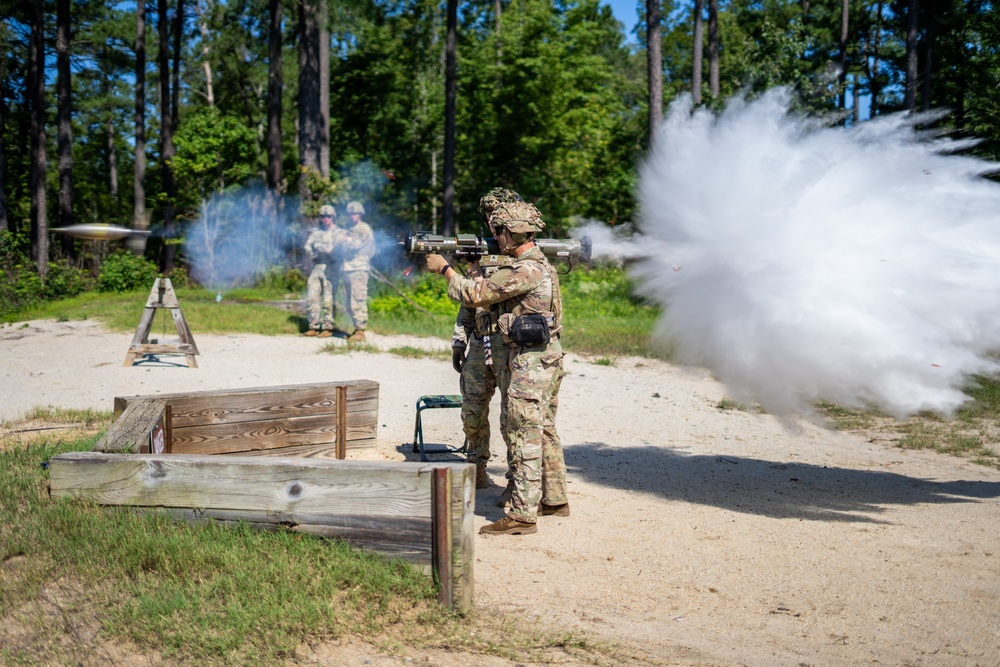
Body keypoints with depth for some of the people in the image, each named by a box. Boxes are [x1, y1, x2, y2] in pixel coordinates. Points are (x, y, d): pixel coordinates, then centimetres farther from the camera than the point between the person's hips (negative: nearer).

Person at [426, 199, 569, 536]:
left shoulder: (524, 270, -18)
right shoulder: (539, 265, 14)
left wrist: (445, 269, -1)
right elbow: (489, 289, 21)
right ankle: (554, 499, 27)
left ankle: (522, 515, -7)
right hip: (546, 358, 10)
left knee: (524, 435, -9)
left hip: (531, 360, -10)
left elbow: (475, 295, -14)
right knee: (543, 430, 17)